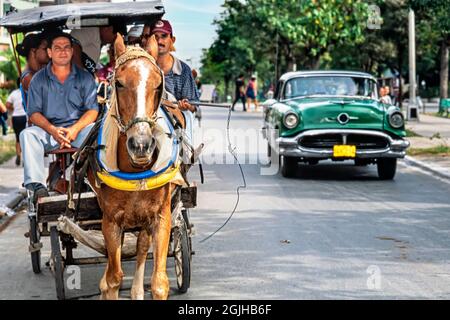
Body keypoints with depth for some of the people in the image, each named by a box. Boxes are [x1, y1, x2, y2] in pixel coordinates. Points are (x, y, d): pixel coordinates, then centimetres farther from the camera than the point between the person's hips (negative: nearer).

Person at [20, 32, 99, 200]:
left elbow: (92, 110, 1)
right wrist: (52, 130, -17)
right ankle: (37, 185, -39)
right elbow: (34, 113, 2)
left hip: (79, 127, 0)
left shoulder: (85, 77, 9)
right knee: (27, 134, -29)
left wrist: (75, 129, -18)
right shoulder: (39, 79, 9)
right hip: (48, 129, 1)